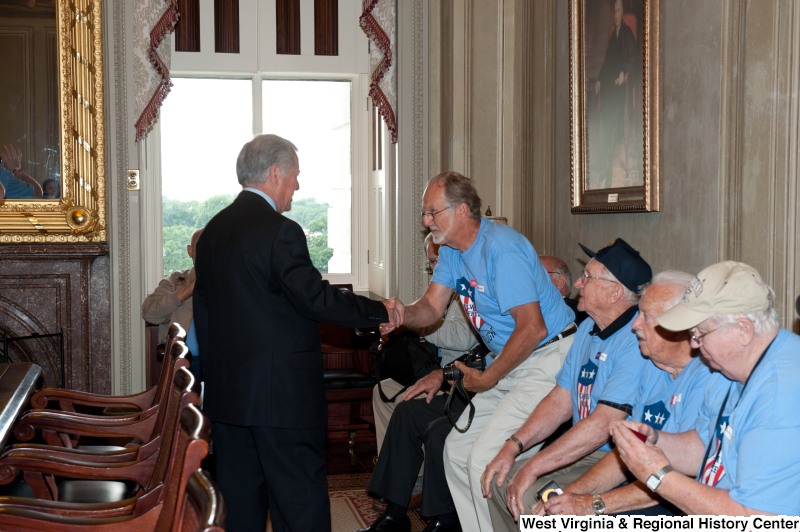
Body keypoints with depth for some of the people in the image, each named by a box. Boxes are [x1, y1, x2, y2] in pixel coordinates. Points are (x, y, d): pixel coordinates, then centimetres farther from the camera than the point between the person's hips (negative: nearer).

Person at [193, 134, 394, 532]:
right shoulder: (280, 231, -15)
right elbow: (317, 299, -16)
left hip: (227, 393, 8)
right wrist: (381, 312, -4)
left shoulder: (212, 230, 11)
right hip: (281, 394, -8)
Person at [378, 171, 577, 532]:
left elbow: (533, 328, -24)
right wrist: (404, 314, -20)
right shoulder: (451, 250, 9)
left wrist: (488, 378, -13)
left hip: (547, 363, -10)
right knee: (456, 451, 9)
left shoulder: (502, 248, -21)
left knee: (485, 460, -18)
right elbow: (432, 307, 4)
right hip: (508, 364, 10)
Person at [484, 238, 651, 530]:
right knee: (500, 479, 3)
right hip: (582, 452, 9)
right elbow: (561, 401, 14)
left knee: (530, 500, -25)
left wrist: (533, 467, -21)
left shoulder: (637, 341, -22)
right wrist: (513, 446, 1)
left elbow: (603, 424, -26)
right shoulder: (588, 329, 11)